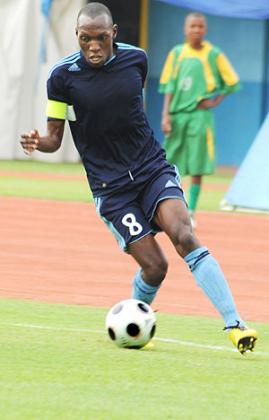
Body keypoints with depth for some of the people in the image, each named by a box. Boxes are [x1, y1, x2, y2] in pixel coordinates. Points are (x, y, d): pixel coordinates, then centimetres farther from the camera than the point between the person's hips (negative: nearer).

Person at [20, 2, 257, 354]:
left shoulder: (136, 59, 0)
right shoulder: (62, 76, -8)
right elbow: (55, 138, -1)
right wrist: (37, 142, -23)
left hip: (153, 168, 2)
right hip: (110, 187, -2)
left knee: (184, 236, -22)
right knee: (154, 266, -10)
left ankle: (234, 324, -24)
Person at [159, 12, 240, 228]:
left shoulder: (213, 54, 1)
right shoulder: (177, 53, 8)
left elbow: (232, 82, 8)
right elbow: (169, 86, 7)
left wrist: (215, 102, -1)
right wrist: (166, 114, -1)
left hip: (200, 115, -2)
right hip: (177, 113, 3)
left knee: (197, 167, -4)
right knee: (169, 164, 3)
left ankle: (191, 213, 0)